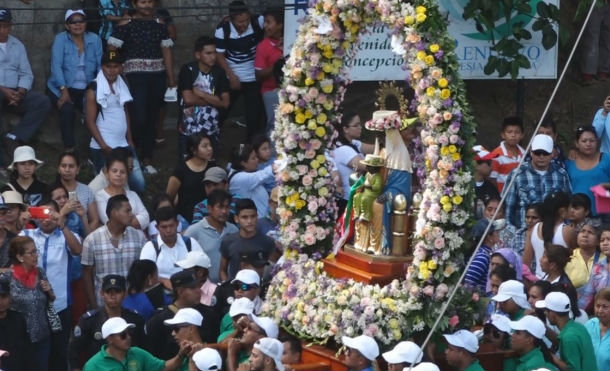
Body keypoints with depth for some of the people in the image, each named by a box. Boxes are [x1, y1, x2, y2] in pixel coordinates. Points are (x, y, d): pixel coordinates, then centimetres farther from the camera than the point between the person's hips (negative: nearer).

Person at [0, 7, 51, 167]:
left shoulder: (18, 45, 18)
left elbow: (26, 74, 12)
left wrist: (21, 92, -10)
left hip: (15, 93, 5)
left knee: (43, 102, -18)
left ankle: (13, 138, -26)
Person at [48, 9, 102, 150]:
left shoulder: (94, 39, 6)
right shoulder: (60, 39, -1)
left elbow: (101, 66, 2)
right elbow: (56, 66, -11)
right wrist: (64, 90, -22)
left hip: (87, 90, 2)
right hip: (64, 88, -2)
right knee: (67, 109, -32)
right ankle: (69, 148, -27)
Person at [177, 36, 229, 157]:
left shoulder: (219, 73, 1)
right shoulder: (188, 70, -8)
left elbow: (225, 103, -5)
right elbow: (188, 99, -18)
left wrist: (200, 94, -13)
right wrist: (213, 100, -9)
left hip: (212, 131, 2)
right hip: (189, 131, -2)